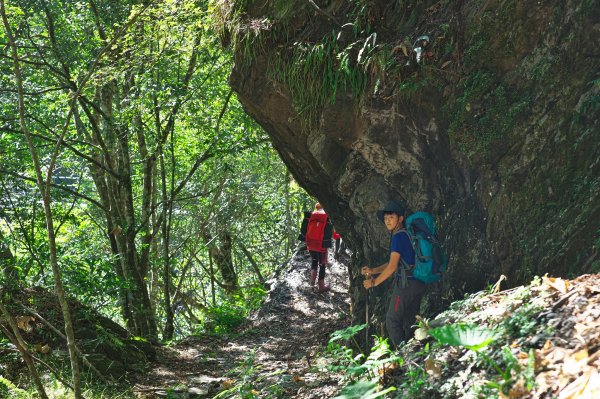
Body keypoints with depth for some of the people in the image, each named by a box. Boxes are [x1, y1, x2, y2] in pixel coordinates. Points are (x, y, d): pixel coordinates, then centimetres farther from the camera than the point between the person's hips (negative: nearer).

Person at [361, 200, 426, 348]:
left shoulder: (399, 236, -13)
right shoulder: (406, 234, 15)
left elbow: (392, 266, -15)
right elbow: (394, 263, 19)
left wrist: (374, 282, -5)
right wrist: (372, 271, 12)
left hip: (406, 283, -9)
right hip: (418, 283, 9)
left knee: (392, 321, -2)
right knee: (410, 322, 14)